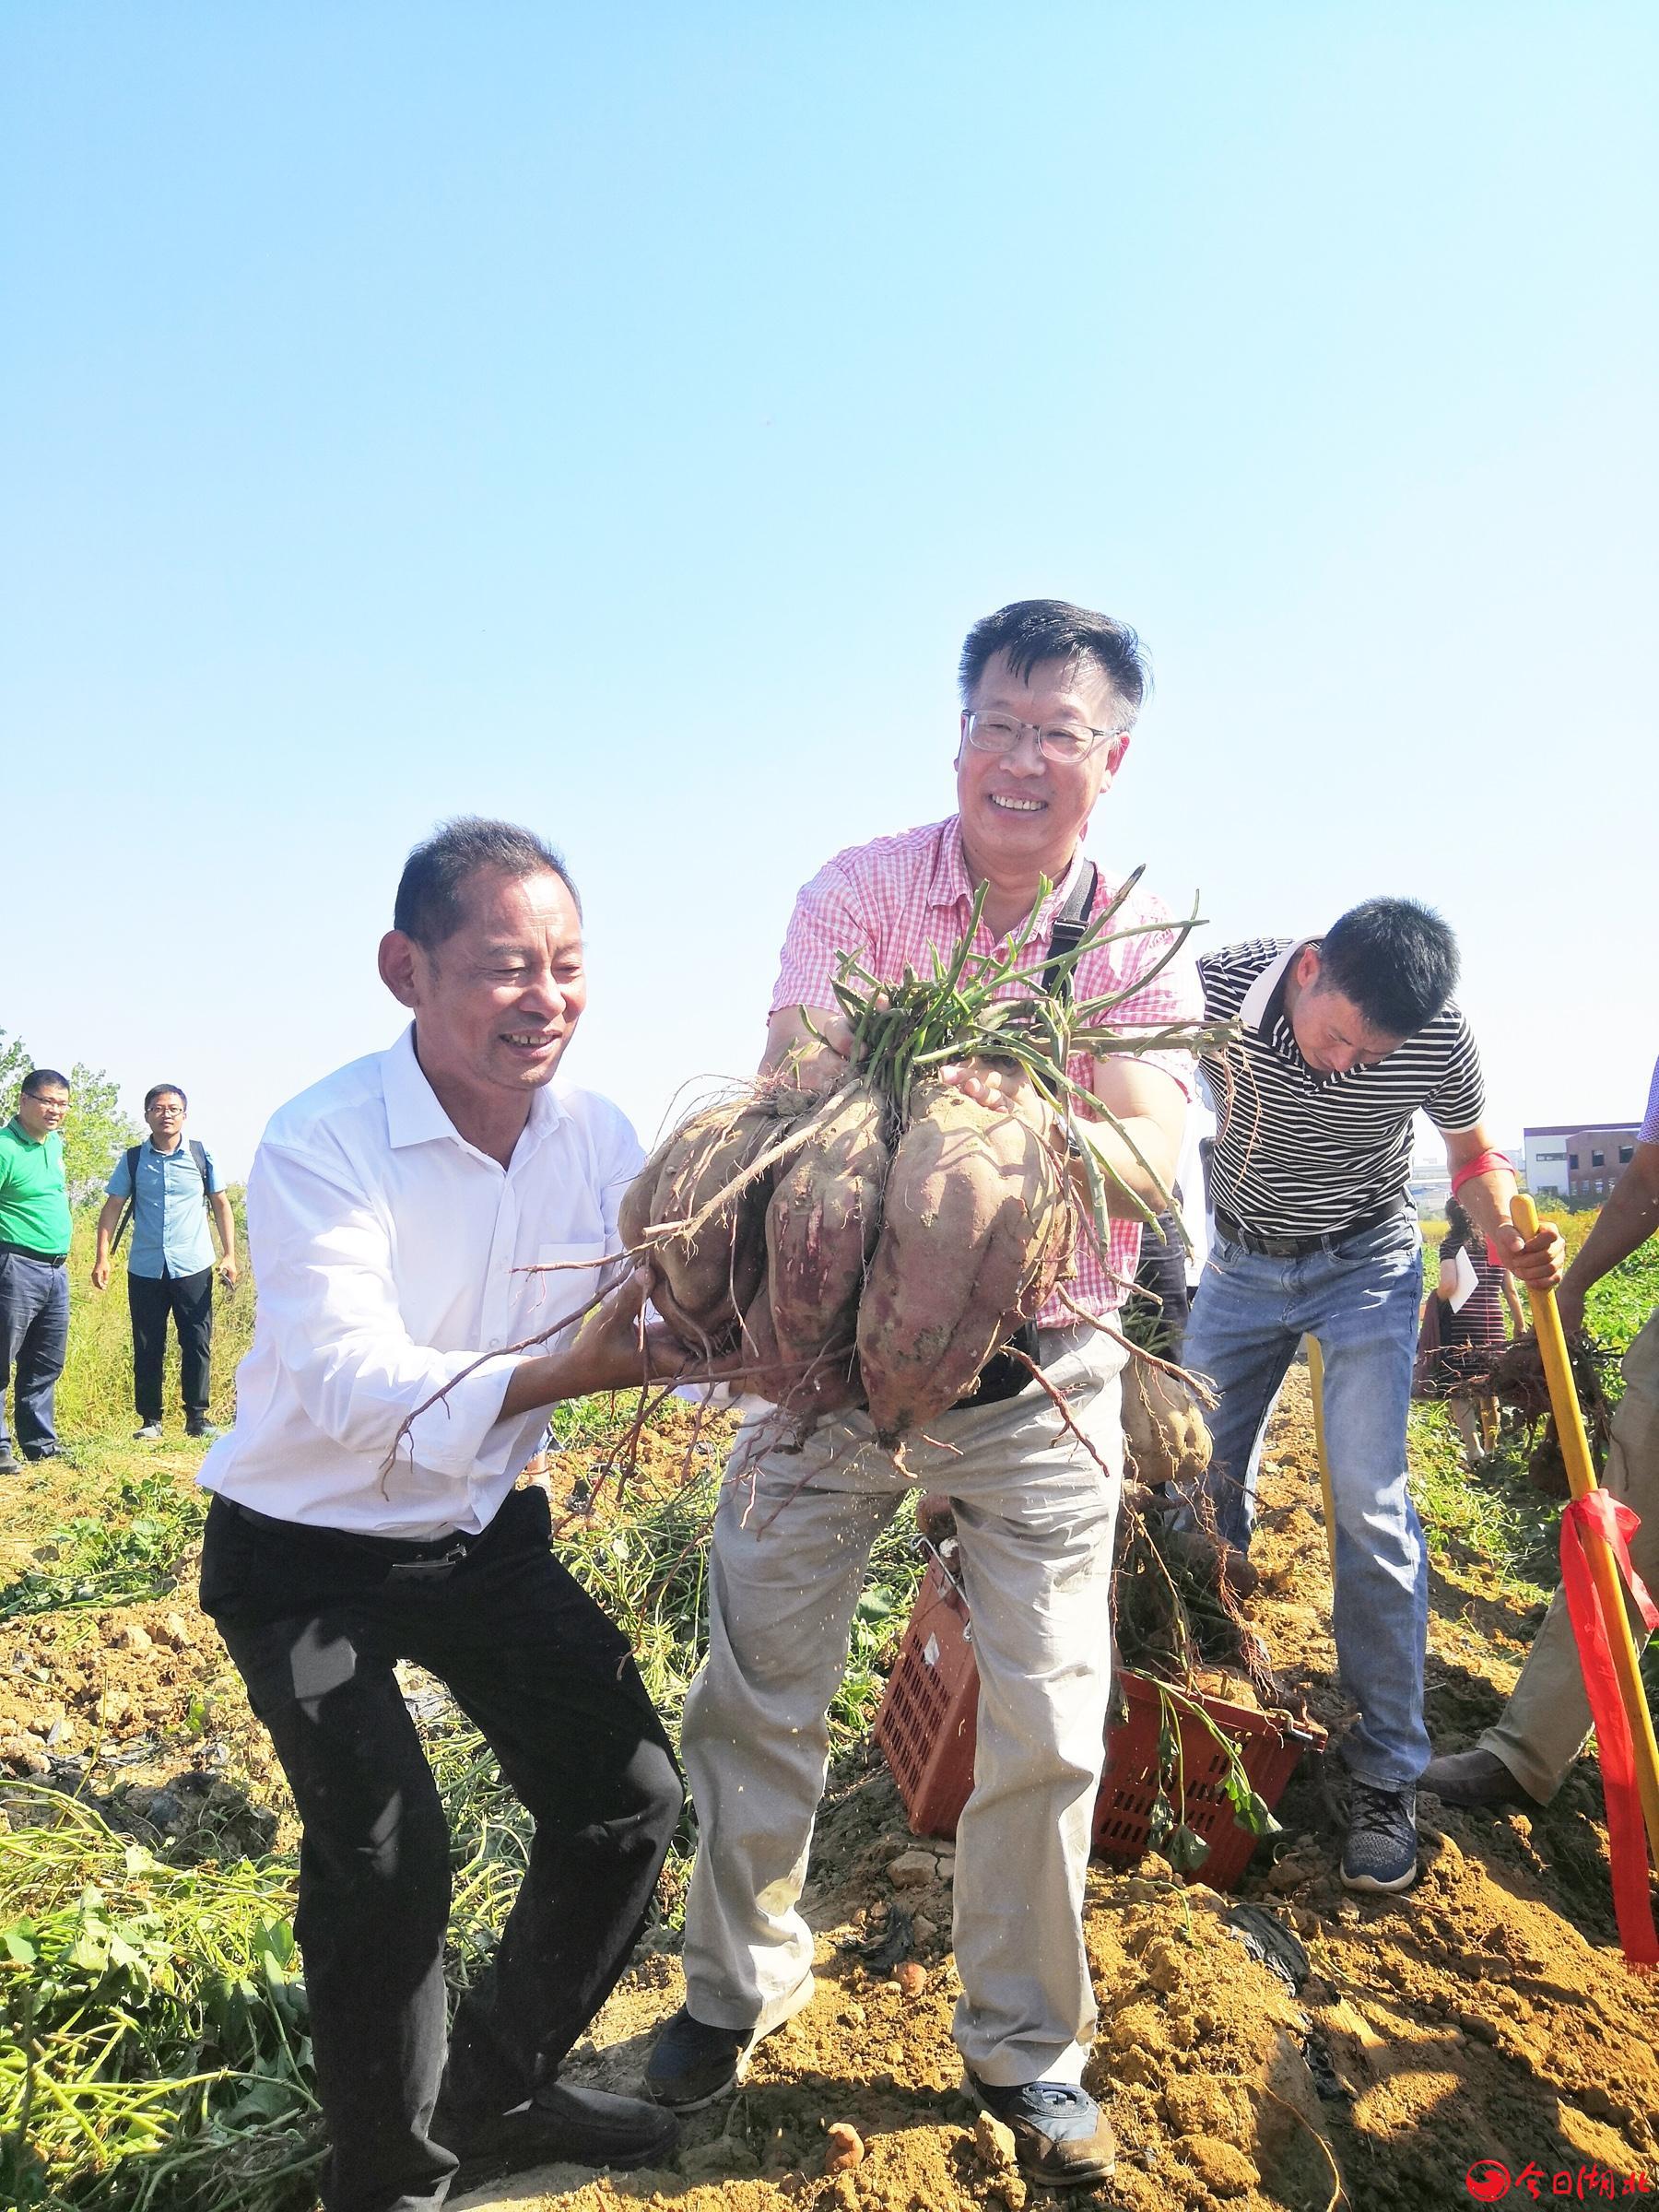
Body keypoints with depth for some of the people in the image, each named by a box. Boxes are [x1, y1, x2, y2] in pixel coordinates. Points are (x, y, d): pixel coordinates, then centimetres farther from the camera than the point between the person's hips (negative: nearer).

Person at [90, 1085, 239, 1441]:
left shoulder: (202, 1155, 2)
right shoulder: (133, 1159, 4)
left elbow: (221, 1204, 7)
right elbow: (113, 1208, 5)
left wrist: (229, 1255, 1)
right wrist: (102, 1257, -5)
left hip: (194, 1268, -1)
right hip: (144, 1270, 1)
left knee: (198, 1345, -1)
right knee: (147, 1349, 5)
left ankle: (197, 1418, 7)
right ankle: (150, 1420, 15)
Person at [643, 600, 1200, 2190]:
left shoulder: (1141, 942, -4)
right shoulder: (858, 891, -6)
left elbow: (1147, 1168, -17)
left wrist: (1016, 1105, -38)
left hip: (1040, 1376, 1)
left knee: (1046, 1729, 7)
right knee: (756, 1689, 9)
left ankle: (1025, 2046, 32)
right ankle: (740, 1983, 36)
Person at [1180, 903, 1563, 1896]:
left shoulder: (1438, 1038, -23)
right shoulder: (1214, 987, -24)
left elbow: (1473, 1148, -4)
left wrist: (1508, 1237, -22)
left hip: (1367, 1267, -2)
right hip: (1242, 1262, 2)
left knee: (1369, 1504, -10)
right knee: (1202, 1477, 4)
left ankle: (1387, 1776, 3)